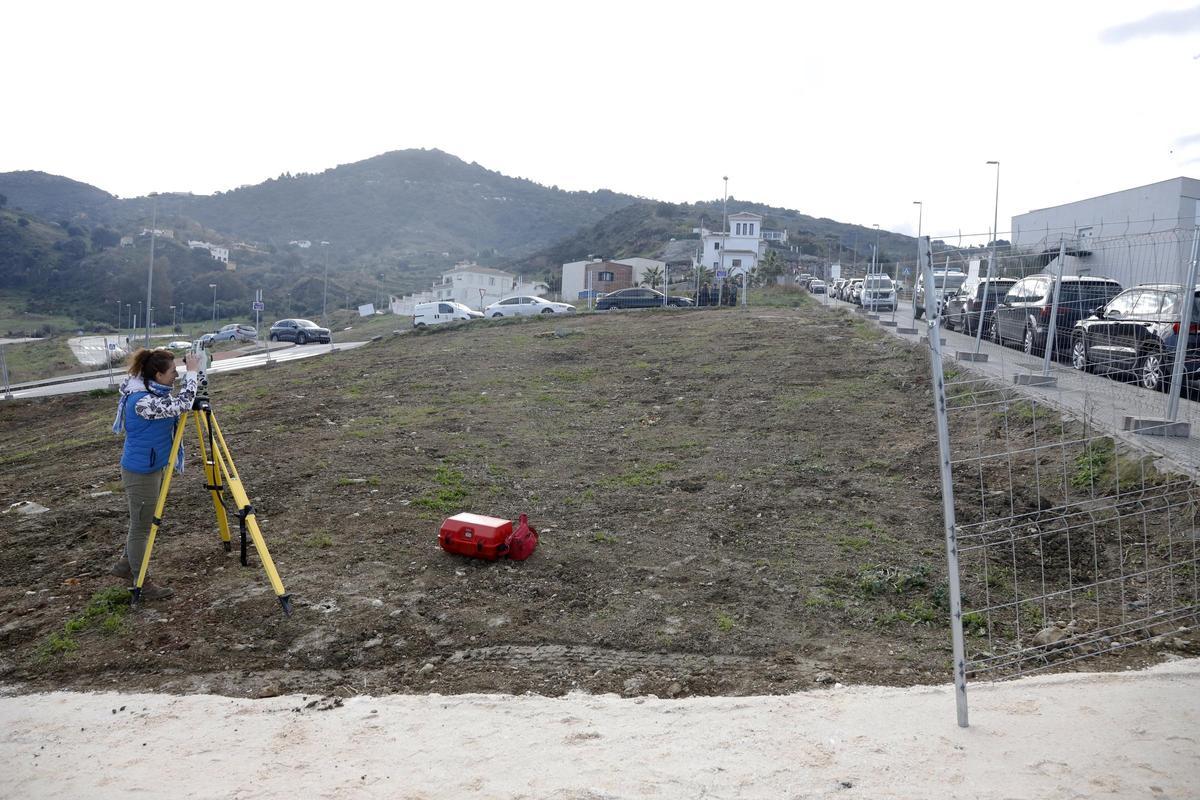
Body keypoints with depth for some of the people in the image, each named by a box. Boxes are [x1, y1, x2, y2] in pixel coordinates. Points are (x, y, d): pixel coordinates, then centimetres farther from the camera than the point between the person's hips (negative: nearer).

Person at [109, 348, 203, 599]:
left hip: (155, 467, 9)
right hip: (141, 472, -9)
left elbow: (174, 406, 17)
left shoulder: (155, 392, 2)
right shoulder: (142, 401, -27)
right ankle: (142, 583, 16)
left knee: (143, 522, 22)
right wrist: (193, 373, -27)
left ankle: (125, 564, 39)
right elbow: (181, 406, -35)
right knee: (141, 526, 3)